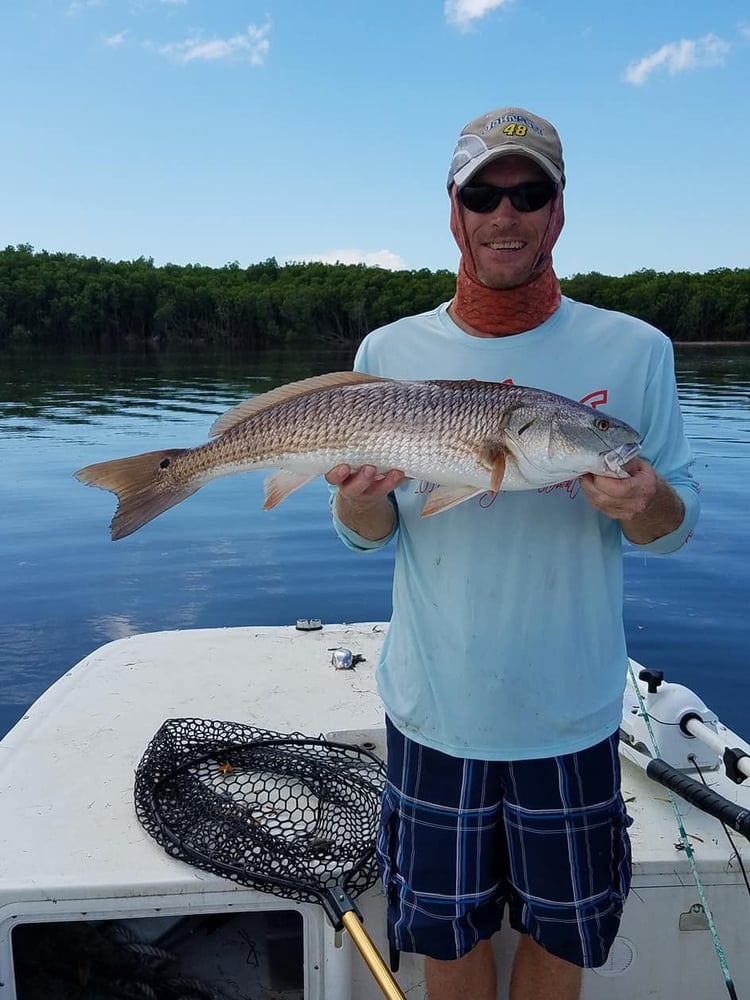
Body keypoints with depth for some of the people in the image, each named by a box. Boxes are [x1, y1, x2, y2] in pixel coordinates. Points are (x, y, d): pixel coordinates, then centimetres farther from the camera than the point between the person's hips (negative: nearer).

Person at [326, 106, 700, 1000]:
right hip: (434, 709, 1)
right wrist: (357, 498, -21)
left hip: (572, 716, 0)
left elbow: (675, 526, 0)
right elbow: (367, 534, 3)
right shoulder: (390, 352, -3)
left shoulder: (634, 351, -6)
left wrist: (647, 505, -24)